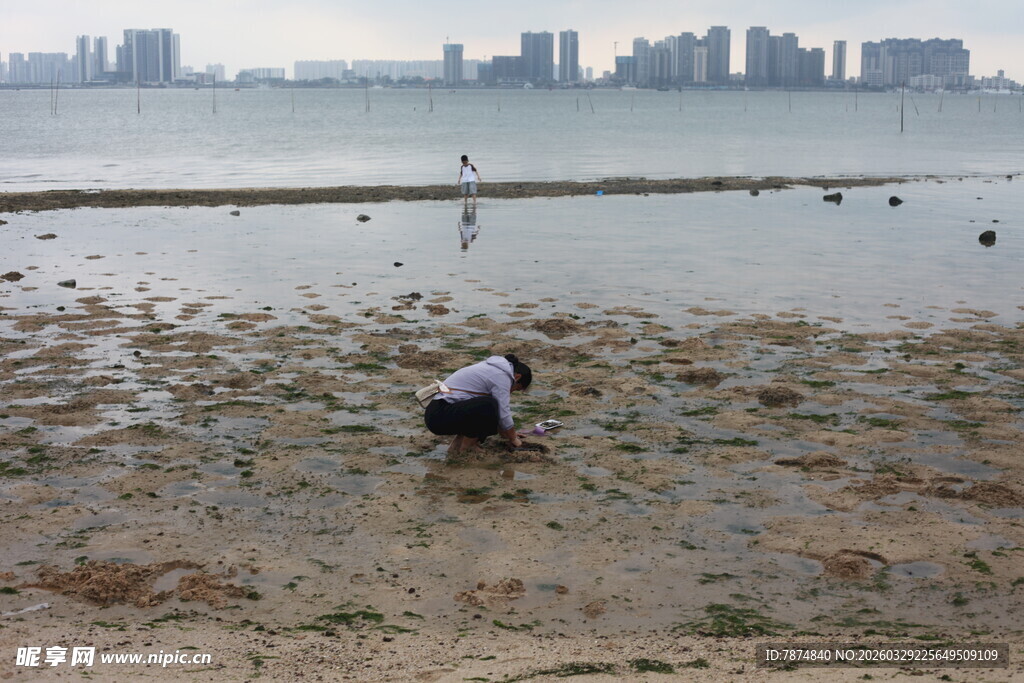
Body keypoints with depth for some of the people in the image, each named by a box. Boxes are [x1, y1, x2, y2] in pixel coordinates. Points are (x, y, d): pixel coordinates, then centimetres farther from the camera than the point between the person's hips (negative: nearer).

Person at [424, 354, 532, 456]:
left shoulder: (491, 368, 20)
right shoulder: (502, 376, -8)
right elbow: (503, 416, -11)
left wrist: (507, 433, 33)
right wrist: (513, 439, 5)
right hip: (441, 417, -10)